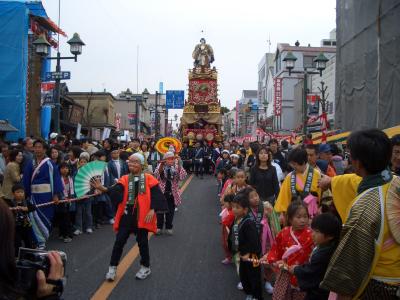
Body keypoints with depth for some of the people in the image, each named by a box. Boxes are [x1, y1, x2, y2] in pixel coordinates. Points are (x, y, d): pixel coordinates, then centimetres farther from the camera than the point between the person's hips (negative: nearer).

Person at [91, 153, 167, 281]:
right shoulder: (125, 179, 1)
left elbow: (156, 195, -7)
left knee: (142, 242, 10)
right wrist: (103, 188, -34)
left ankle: (145, 267, 29)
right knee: (119, 241, 2)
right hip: (127, 215, 2)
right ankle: (112, 268, 16)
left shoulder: (149, 179, -3)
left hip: (142, 216, -2)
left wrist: (152, 210, -18)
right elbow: (116, 192, -15)